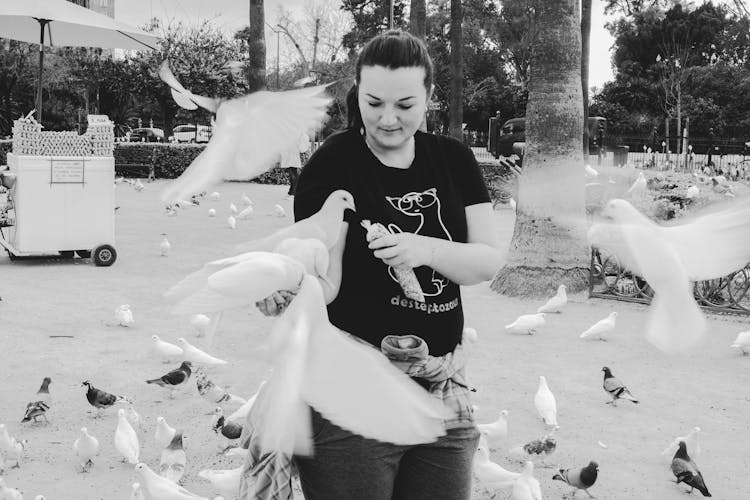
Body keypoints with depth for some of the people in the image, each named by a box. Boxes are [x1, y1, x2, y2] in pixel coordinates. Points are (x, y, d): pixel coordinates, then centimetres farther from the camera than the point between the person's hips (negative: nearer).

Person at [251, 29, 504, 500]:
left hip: (444, 392, 4)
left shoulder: (454, 160, 6)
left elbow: (489, 261, 0)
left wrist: (426, 250, -19)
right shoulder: (332, 165, -6)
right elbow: (326, 278, -12)